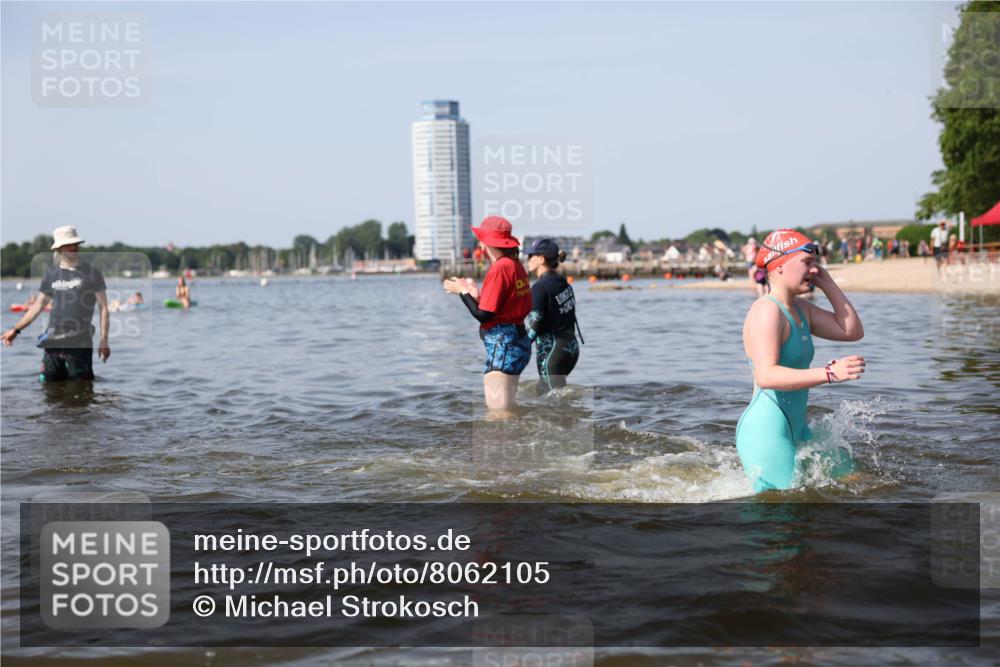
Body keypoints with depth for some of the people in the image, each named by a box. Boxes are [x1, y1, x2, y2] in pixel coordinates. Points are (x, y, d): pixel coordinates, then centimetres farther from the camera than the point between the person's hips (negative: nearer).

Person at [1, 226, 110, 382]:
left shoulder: (91, 273, 0)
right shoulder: (51, 275, 11)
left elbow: (103, 308, -2)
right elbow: (39, 305, 20)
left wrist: (104, 340, -10)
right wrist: (16, 330, 17)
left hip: (79, 343, -4)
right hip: (53, 342, 4)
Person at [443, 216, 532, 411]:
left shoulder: (499, 269, -16)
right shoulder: (516, 266, 11)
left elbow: (483, 315, -16)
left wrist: (463, 292, -2)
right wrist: (476, 293, 16)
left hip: (502, 344, -10)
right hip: (519, 340, 10)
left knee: (498, 413, -8)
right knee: (507, 409, 17)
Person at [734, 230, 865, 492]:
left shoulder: (801, 309, 13)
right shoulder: (767, 311, -18)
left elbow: (852, 331, 15)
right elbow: (766, 376, -30)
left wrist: (828, 284, 9)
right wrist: (830, 373, -36)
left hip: (795, 430, 10)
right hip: (766, 433, -10)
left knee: (844, 473, 17)